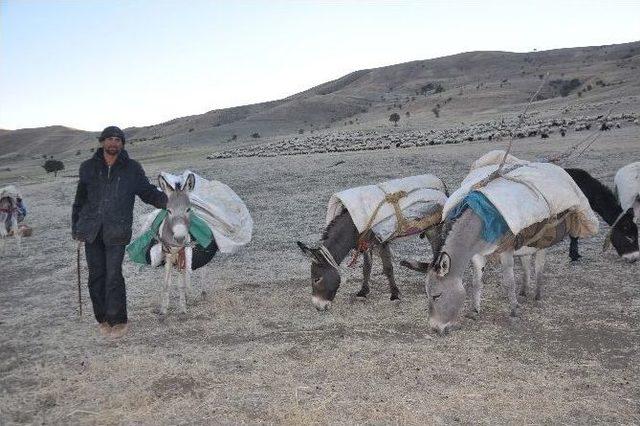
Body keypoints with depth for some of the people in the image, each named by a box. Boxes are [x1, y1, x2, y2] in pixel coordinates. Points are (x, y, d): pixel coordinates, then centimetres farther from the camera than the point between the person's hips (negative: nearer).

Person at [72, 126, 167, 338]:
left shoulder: (132, 169, 3)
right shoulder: (88, 168, 8)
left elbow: (148, 192, 6)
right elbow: (80, 200, 16)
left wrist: (166, 201, -14)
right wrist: (76, 229, 15)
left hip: (116, 233, -3)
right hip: (91, 231, 3)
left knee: (113, 277, -6)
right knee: (96, 276, 8)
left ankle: (118, 321, 6)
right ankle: (103, 319, 21)